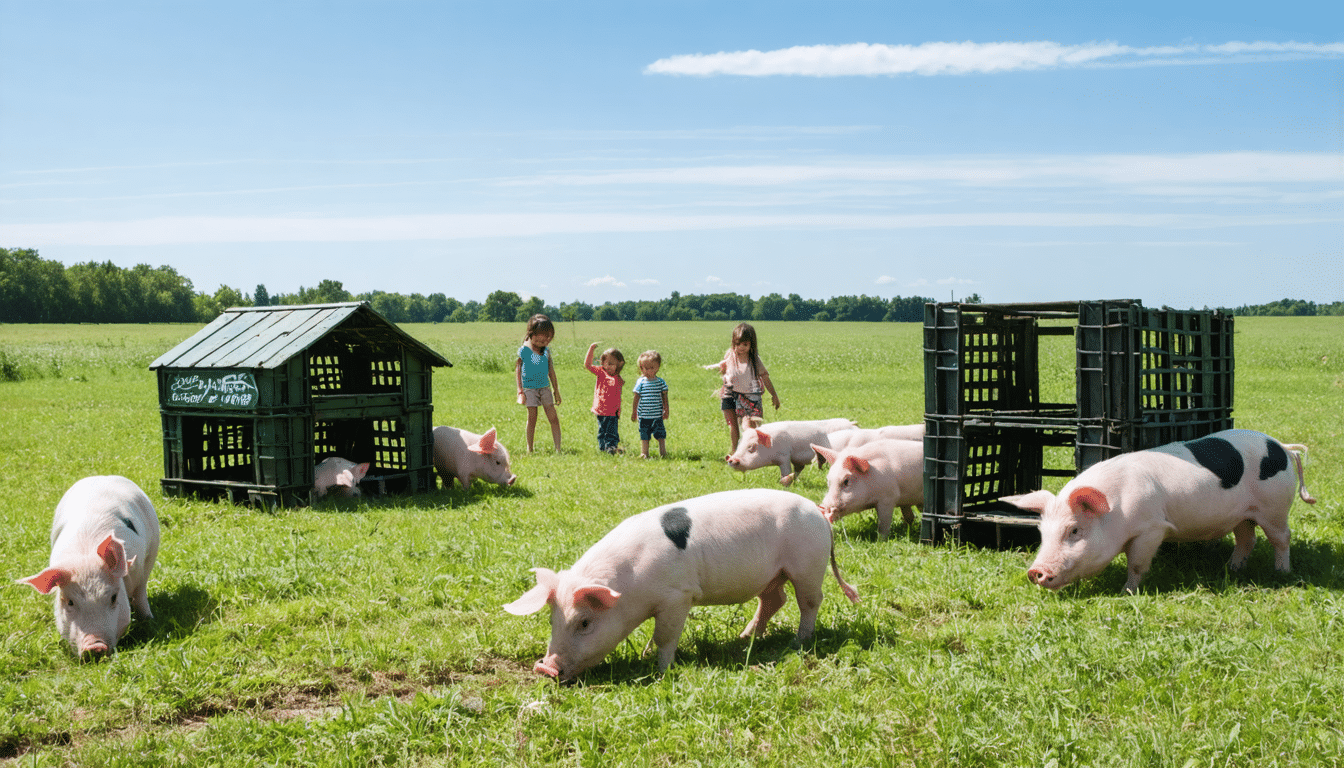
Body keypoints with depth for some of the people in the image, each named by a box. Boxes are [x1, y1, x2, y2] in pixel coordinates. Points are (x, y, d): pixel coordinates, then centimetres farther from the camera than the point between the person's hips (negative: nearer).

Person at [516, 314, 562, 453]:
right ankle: (529, 450, 10)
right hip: (530, 388, -4)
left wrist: (556, 390, 16)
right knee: (532, 419, -2)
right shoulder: (523, 350, -9)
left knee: (554, 418, -4)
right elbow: (517, 370, -5)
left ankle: (558, 449, -1)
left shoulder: (546, 350, 4)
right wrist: (520, 392, -8)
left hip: (545, 387, 4)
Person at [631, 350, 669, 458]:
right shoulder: (640, 382, -2)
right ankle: (644, 453, 14)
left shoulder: (661, 382, 2)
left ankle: (662, 452, 13)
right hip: (644, 416, -1)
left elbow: (664, 397, 8)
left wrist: (666, 411, 6)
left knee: (661, 434, 1)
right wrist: (634, 412, 4)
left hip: (657, 415, 1)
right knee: (644, 435, 6)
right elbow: (636, 397, 3)